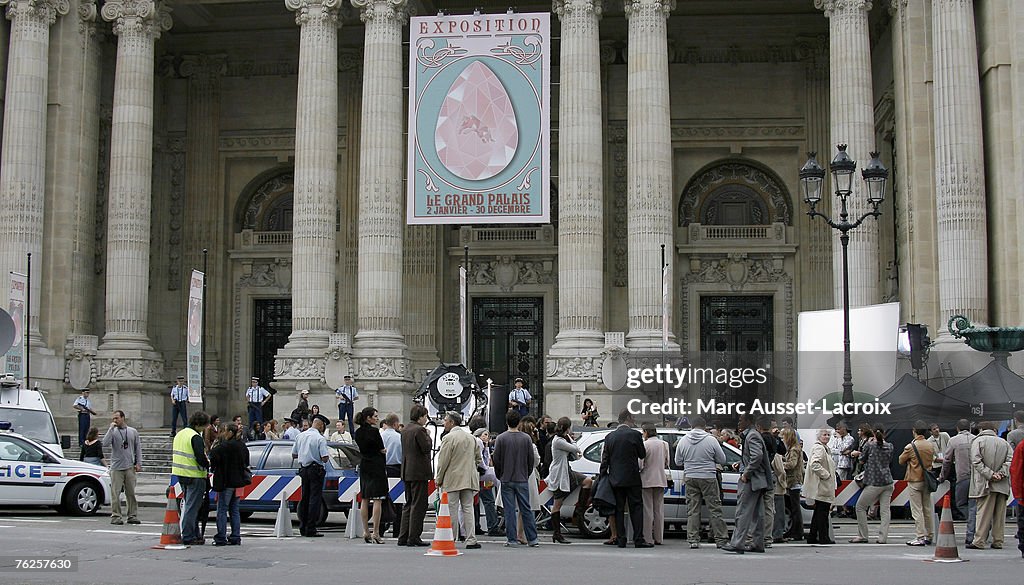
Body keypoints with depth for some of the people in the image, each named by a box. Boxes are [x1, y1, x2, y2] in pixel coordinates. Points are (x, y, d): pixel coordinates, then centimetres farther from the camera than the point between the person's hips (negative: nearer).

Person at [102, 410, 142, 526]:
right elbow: (105, 443, -14)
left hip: (130, 467, 2)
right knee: (115, 493, -6)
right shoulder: (113, 432, 3)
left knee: (131, 493, 4)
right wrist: (111, 428, -13)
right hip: (116, 467, -2)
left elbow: (138, 448, 14)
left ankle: (133, 516, 10)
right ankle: (115, 516, 0)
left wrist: (138, 463, 5)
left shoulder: (133, 432, 11)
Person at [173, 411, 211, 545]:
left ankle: (195, 535, 21)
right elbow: (200, 458, -22)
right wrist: (208, 465, -1)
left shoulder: (179, 434, 14)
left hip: (180, 474, 9)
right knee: (192, 507, -4)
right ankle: (188, 537, -2)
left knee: (189, 505, 16)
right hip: (194, 476, -9)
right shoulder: (195, 437, -16)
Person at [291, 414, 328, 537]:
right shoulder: (320, 439, -13)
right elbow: (324, 458, -18)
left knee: (304, 498, 14)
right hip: (316, 470, -6)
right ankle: (311, 529, -5)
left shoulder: (301, 436, 7)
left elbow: (293, 455, 12)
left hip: (303, 469, 6)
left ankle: (303, 528, 17)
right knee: (315, 499, -3)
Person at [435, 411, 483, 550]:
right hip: (469, 480, 6)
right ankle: (471, 540, 2)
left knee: (452, 510, -2)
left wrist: (439, 480, -3)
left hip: (452, 480, -6)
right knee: (468, 508, 6)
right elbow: (478, 458, 15)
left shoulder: (448, 438, -11)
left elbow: (443, 462, -11)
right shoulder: (471, 437, 11)